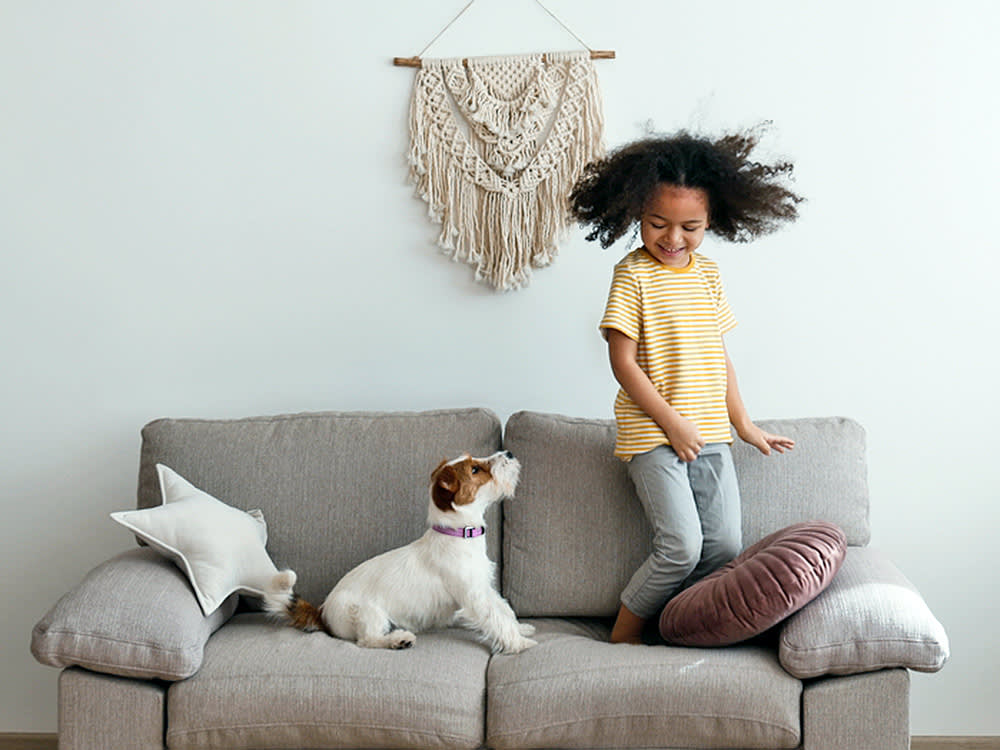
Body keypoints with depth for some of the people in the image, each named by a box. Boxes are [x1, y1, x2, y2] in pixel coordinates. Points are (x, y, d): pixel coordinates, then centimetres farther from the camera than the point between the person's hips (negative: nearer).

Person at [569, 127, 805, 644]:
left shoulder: (709, 275, 11)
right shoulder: (633, 274, -8)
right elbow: (623, 361, -11)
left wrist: (744, 425, 19)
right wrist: (672, 422, -14)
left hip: (710, 434, 6)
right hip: (651, 434, -6)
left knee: (725, 546, 3)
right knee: (682, 546, -13)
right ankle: (624, 633, 8)